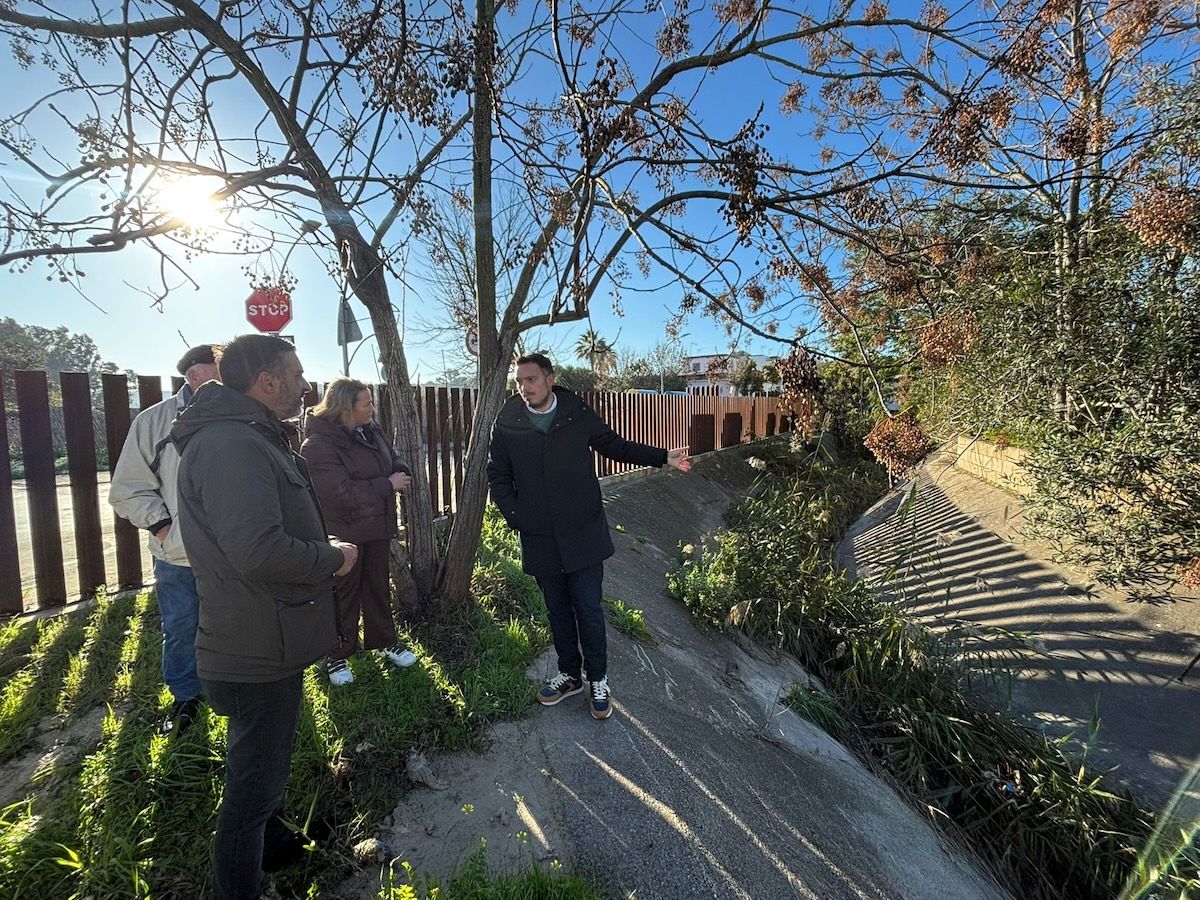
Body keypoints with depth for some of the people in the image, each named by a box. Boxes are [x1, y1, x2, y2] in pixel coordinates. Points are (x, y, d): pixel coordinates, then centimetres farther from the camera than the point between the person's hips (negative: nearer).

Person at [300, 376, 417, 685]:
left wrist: (402, 473, -11)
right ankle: (337, 657, 29)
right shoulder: (318, 446, -21)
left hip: (377, 527, 7)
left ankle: (386, 642, 35)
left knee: (378, 586, 19)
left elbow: (393, 459, 13)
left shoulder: (371, 431, 2)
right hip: (343, 534, -6)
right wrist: (388, 485, -21)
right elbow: (342, 492, -28)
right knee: (343, 595, 9)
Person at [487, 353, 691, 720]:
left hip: (583, 535, -1)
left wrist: (663, 457, 0)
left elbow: (616, 446, 7)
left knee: (589, 610, 6)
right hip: (540, 540, 2)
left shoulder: (578, 414, -5)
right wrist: (516, 518, -6)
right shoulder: (506, 423, -3)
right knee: (558, 612, 17)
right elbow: (498, 477, 5)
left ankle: (598, 680, 29)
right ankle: (569, 675, 39)